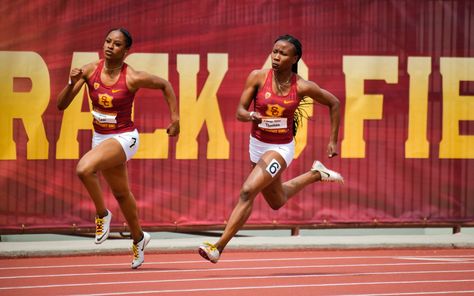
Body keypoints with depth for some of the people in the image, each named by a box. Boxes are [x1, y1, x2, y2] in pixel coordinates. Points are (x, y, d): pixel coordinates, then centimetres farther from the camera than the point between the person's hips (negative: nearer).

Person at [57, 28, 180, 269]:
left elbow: (164, 85, 0)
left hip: (124, 138, -6)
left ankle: (102, 214, -7)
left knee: (84, 168, -31)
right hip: (100, 138, 6)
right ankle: (138, 238, 45)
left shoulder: (133, 78, -18)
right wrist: (72, 84, -25)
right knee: (121, 193, 22)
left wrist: (175, 118, -1)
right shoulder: (90, 71, -8)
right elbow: (61, 105, -7)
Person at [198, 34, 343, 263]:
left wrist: (333, 140, 0)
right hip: (257, 144, 5)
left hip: (281, 148, -5)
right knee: (277, 202, 23)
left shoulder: (302, 87, -15)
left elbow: (334, 103, 0)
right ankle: (315, 174, 48)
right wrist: (250, 115, -32)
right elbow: (240, 111, -8)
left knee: (247, 192, -22)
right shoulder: (258, 77, -11)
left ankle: (219, 247, -19)